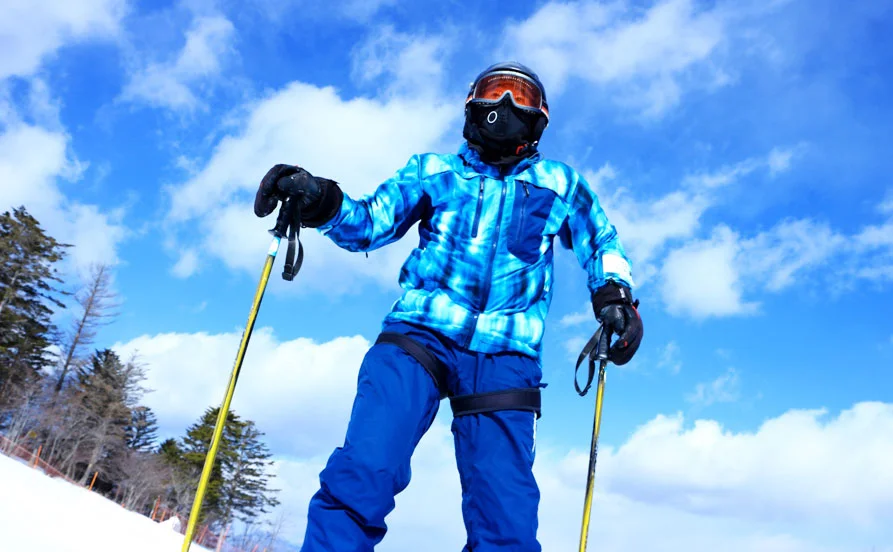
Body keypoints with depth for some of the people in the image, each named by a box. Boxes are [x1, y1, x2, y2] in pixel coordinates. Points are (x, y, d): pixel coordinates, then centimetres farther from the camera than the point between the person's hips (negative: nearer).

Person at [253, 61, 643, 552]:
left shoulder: (560, 185, 23)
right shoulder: (433, 171, 21)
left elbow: (602, 245, 22)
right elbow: (369, 222, 14)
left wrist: (614, 293, 1)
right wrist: (321, 202, -6)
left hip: (505, 356, 1)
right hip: (420, 334, 0)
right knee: (365, 472, -21)